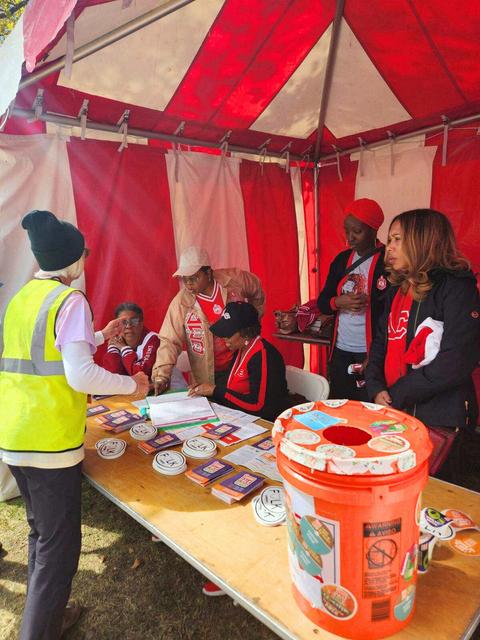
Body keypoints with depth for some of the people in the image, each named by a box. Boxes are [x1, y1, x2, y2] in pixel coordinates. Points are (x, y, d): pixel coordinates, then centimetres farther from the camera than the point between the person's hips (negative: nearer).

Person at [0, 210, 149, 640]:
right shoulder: (70, 299, -14)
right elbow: (81, 375, -23)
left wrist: (99, 337, 27)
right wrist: (133, 385, -9)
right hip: (50, 442, -8)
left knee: (42, 533, 24)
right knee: (59, 546, 8)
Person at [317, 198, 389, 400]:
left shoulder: (387, 261, -9)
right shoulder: (341, 259, 8)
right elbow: (322, 302, 9)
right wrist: (339, 302, -14)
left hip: (370, 353, -5)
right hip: (340, 351, 5)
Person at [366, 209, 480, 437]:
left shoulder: (457, 288, -13)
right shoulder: (397, 290, 9)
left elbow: (455, 363, -20)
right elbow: (381, 343, 9)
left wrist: (397, 395, -16)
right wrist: (376, 389, -7)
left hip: (441, 420, -6)